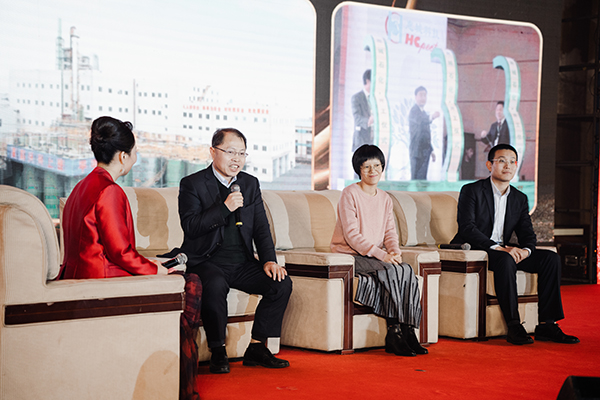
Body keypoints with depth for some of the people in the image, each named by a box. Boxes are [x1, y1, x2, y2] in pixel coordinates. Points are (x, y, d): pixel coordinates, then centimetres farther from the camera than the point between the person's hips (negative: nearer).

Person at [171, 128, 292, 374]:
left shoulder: (251, 184, 14)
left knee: (282, 283, -15)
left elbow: (261, 228, 12)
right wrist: (224, 207, -20)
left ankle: (256, 347, -6)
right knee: (215, 285, -36)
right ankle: (218, 352, -19)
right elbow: (190, 227, -14)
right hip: (207, 261, -5)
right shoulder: (192, 184, -1)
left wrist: (269, 260, -4)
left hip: (242, 263, 5)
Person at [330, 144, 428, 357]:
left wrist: (394, 252, -14)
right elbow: (352, 235, -16)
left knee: (407, 270, -21)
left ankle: (407, 331, -20)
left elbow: (390, 232, 9)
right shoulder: (350, 194, -8)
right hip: (350, 255, -6)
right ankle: (394, 333, -23)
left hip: (375, 256, 6)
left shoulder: (385, 198, 14)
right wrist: (380, 254, -24)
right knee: (390, 271, -29)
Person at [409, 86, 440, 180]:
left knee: (422, 178, 7)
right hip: (417, 150, -9)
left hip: (425, 151, 9)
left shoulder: (424, 112, 20)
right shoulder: (414, 110, -9)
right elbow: (420, 121, -33)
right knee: (416, 178, -11)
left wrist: (431, 150, 24)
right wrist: (431, 117, -50)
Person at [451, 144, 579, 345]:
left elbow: (528, 234, 7)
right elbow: (467, 228, -17)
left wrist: (525, 250, -19)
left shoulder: (520, 198, 14)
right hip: (473, 252, -6)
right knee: (505, 260, -37)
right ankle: (514, 327, -34)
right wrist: (497, 247, -29)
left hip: (502, 251, 7)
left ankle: (546, 325, -14)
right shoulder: (471, 191, -5)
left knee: (551, 258, -12)